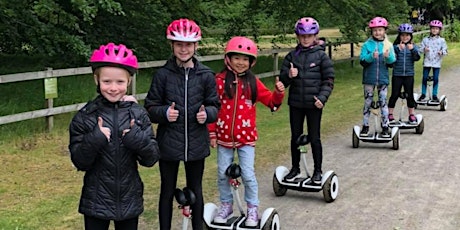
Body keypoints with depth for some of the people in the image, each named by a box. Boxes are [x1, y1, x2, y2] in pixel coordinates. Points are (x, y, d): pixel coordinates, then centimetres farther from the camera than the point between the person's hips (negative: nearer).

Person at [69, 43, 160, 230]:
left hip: (129, 201, 2)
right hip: (96, 202, -1)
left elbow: (151, 159, -4)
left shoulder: (138, 114, -3)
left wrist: (137, 138, -21)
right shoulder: (84, 117, -7)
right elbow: (80, 162, -7)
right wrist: (95, 139, -23)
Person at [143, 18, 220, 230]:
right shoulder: (163, 75, -5)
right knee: (167, 191, 11)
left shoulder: (206, 75, 0)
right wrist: (164, 113, -20)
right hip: (168, 143, -1)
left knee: (196, 190, 16)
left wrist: (207, 114, -15)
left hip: (196, 143, 1)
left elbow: (215, 106, 6)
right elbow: (150, 107, -1)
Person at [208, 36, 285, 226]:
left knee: (248, 174, 1)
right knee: (223, 174, 12)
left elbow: (271, 102, 4)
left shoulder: (253, 82, -1)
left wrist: (278, 93, -17)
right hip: (224, 136, 0)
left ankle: (253, 209, 18)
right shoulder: (219, 81, -7)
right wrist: (211, 133, -1)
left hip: (246, 136, 0)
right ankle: (226, 205, 31)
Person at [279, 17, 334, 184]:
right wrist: (288, 75, -19)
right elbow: (282, 80, 4)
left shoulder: (321, 56, -3)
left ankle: (318, 171, 19)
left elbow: (329, 80, -3)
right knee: (295, 137, 12)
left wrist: (322, 97, -17)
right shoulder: (292, 56, 4)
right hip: (295, 103, 3)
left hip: (314, 104, -3)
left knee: (314, 138, 5)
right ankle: (295, 168, 27)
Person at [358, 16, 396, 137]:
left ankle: (385, 127, 12)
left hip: (383, 78, 1)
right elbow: (362, 60, -9)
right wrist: (372, 56, -26)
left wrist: (388, 57, -24)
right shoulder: (367, 44, -1)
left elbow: (393, 61, -3)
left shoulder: (388, 45, 3)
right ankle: (365, 126, 17)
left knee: (383, 102, 5)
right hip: (369, 78, 0)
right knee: (367, 102, 7)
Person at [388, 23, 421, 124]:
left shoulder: (413, 46, 4)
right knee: (395, 95, 0)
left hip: (409, 75, 1)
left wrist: (412, 49, -29)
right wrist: (398, 49, -30)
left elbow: (417, 58, -10)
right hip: (397, 75, -1)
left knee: (410, 95, 5)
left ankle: (411, 115, 17)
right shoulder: (395, 46, 0)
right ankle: (390, 114, 11)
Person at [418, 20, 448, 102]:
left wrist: (442, 52, -21)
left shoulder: (442, 40, 2)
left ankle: (434, 95, 11)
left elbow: (445, 49, 1)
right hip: (427, 62, 0)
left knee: (436, 79, 1)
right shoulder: (425, 39, 3)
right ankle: (423, 94, 14)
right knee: (425, 78, 3)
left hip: (437, 62, 0)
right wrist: (424, 49, -19)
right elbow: (420, 49, 2)